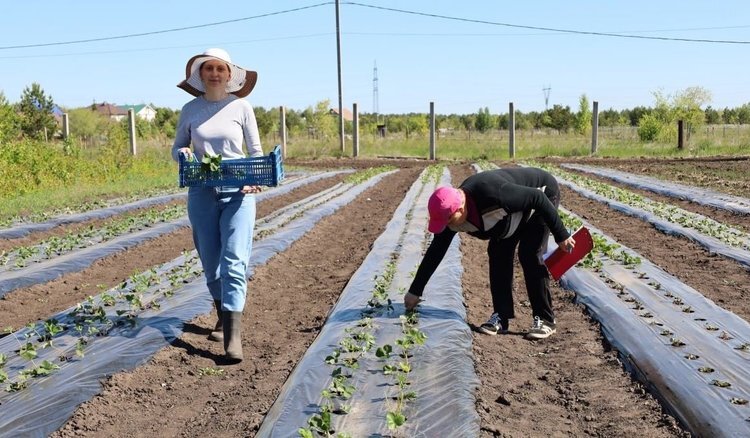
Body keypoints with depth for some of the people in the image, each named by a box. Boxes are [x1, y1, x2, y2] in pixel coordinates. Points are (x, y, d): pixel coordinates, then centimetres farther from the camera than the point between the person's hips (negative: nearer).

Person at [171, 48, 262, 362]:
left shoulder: (241, 107, 0)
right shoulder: (190, 109, 6)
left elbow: (256, 151, 4)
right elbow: (176, 148, 14)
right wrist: (183, 153, -11)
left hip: (238, 193, -3)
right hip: (202, 194, 3)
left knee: (234, 263, -13)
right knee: (211, 264, 10)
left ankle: (232, 337, -15)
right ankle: (223, 318, 33)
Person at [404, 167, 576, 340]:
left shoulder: (494, 195, -43)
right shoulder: (451, 210, -20)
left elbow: (537, 198, -31)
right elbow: (436, 251, -11)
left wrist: (561, 235, -23)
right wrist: (415, 291, -7)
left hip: (543, 192, -7)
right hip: (515, 211, 7)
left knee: (530, 255, -16)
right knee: (497, 254, -4)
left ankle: (545, 320, -7)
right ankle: (501, 316, 5)